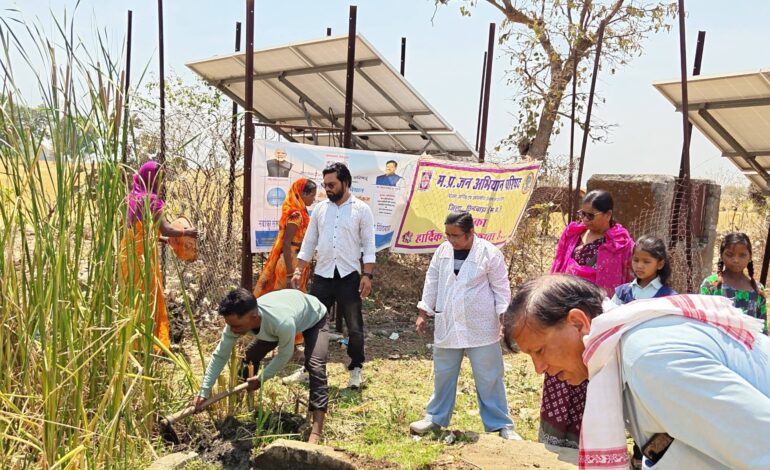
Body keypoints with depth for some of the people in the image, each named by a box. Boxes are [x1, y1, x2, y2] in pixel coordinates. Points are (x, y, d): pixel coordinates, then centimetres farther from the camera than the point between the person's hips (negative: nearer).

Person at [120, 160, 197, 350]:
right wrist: (187, 232, -2)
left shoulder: (134, 197, 13)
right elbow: (165, 229, -17)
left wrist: (165, 239, 20)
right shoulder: (151, 199, -12)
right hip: (143, 255, -8)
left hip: (129, 253, 8)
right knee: (148, 298, 1)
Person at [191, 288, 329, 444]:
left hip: (313, 318, -6)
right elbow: (219, 356, -18)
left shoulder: (283, 323, -48)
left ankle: (316, 433, -25)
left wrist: (261, 378, -16)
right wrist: (203, 392, -21)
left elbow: (284, 355, -27)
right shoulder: (237, 321, -31)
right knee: (249, 358, 4)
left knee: (315, 366, -24)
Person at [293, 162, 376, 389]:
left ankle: (356, 369, 19)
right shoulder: (320, 208, 7)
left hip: (349, 276, -3)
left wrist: (367, 275, -11)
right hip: (322, 275, 3)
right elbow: (308, 243, 10)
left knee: (354, 326, 5)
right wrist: (298, 271, 4)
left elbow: (369, 246, -3)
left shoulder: (361, 209, -2)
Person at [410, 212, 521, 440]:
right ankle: (436, 417, 33)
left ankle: (501, 424, 19)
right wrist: (423, 313, 8)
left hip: (481, 329, -4)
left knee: (489, 378, 6)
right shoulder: (443, 251, 2)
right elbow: (432, 282, 9)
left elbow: (501, 289, -6)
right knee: (443, 374, 16)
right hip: (447, 327, 4)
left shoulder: (490, 253, -11)